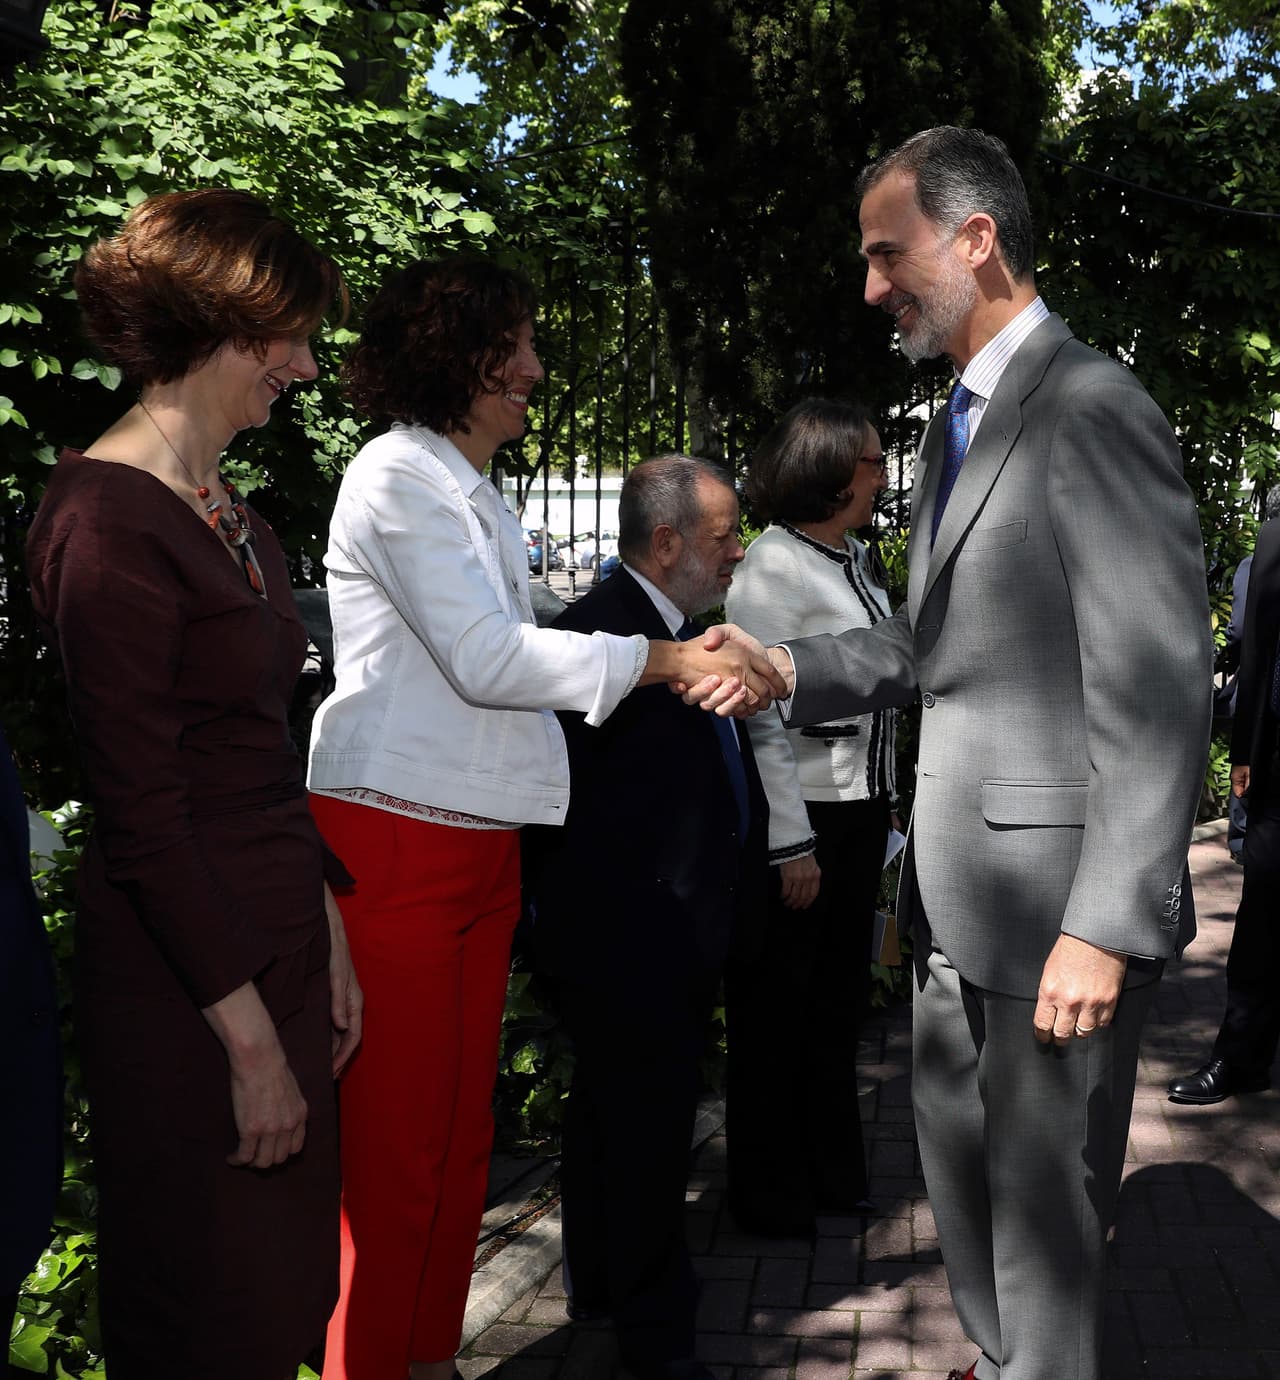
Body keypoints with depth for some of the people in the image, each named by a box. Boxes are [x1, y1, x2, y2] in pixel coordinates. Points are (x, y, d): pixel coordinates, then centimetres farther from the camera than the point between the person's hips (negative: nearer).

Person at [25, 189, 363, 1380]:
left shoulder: (226, 511, 12)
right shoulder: (112, 519, -16)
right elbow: (141, 817, -19)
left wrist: (328, 942, 12)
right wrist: (248, 1035, -16)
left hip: (278, 945, 8)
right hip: (185, 981, -8)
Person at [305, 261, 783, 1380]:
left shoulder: (474, 494, 21)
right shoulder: (399, 475, -9)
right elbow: (486, 659, -16)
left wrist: (689, 669, 9)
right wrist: (669, 659, -14)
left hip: (479, 842, 9)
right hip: (397, 842, -9)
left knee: (459, 1131, 14)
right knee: (394, 1149, -1)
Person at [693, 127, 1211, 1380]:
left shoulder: (1092, 410, -15)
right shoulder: (954, 427, 15)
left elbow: (1157, 692, -19)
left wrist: (1105, 928, -21)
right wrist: (786, 668, 3)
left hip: (1056, 897, -9)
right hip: (956, 893, 9)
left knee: (1045, 1196, 6)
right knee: (959, 1170, 22)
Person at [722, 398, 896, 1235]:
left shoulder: (856, 558, 11)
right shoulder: (774, 565, -14)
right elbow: (760, 715, -17)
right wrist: (789, 845, -18)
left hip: (863, 810, 8)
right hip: (802, 813, -8)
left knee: (840, 999, 18)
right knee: (776, 1008, 7)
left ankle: (834, 1172, 34)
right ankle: (771, 1191, 24)